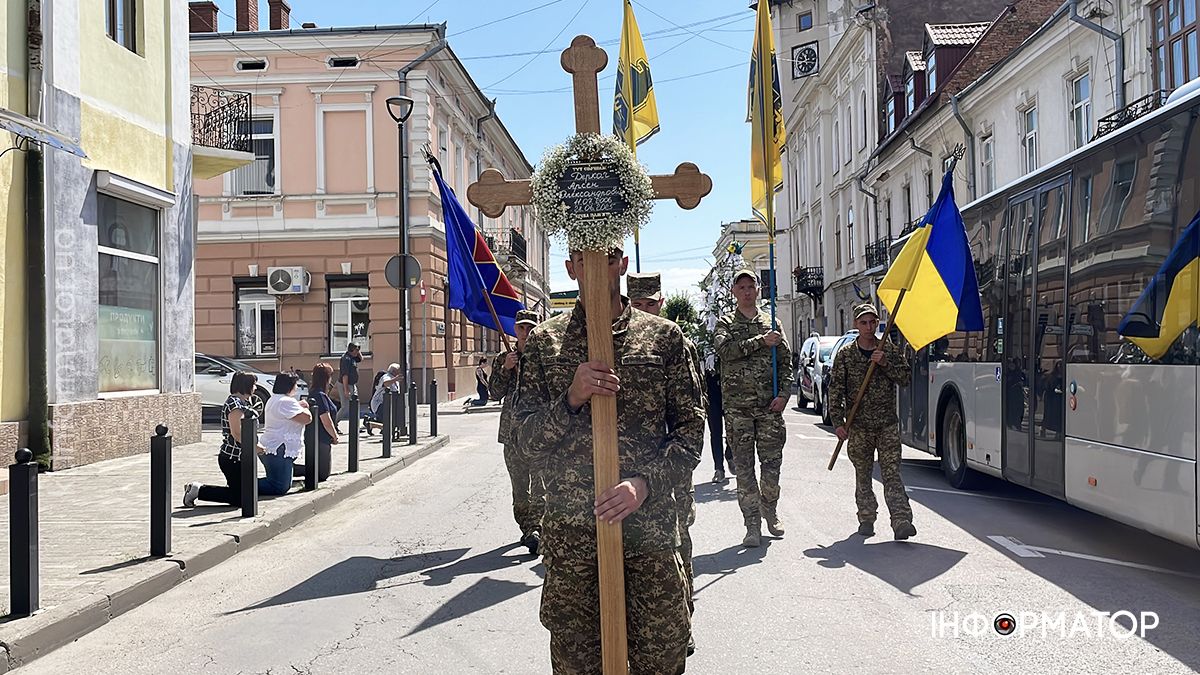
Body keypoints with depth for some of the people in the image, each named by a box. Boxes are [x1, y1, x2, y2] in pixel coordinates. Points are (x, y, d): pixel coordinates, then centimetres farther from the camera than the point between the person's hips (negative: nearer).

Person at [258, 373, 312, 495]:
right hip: (279, 450, -11)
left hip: (269, 447, 11)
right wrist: (305, 409, 1)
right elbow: (307, 418, -20)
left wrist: (299, 406, 18)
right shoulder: (287, 402, -16)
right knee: (280, 488, -13)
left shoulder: (274, 399, 18)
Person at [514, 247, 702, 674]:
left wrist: (645, 483, -14)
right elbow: (527, 445, 3)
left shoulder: (664, 336, 6)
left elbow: (690, 430, 3)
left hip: (650, 529, 0)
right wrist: (570, 399, -15)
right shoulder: (543, 342, 6)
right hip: (570, 533, 1)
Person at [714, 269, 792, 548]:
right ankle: (752, 525, 7)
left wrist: (783, 394, -4)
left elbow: (786, 362, 10)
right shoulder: (725, 323, 6)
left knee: (772, 462, 3)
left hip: (769, 404, 2)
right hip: (736, 405, -1)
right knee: (743, 467, 0)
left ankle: (770, 511, 28)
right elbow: (724, 349, -14)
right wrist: (761, 341, -16)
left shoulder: (771, 323, 12)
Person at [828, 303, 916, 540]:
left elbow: (906, 378, 1)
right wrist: (838, 422, -7)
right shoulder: (845, 354, 1)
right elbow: (835, 389, 0)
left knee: (892, 473, -6)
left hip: (888, 423, 0)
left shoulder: (890, 350, 6)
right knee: (863, 475, 8)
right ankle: (866, 519, 17)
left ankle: (901, 520, -11)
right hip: (858, 425, 0)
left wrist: (885, 364, -15)